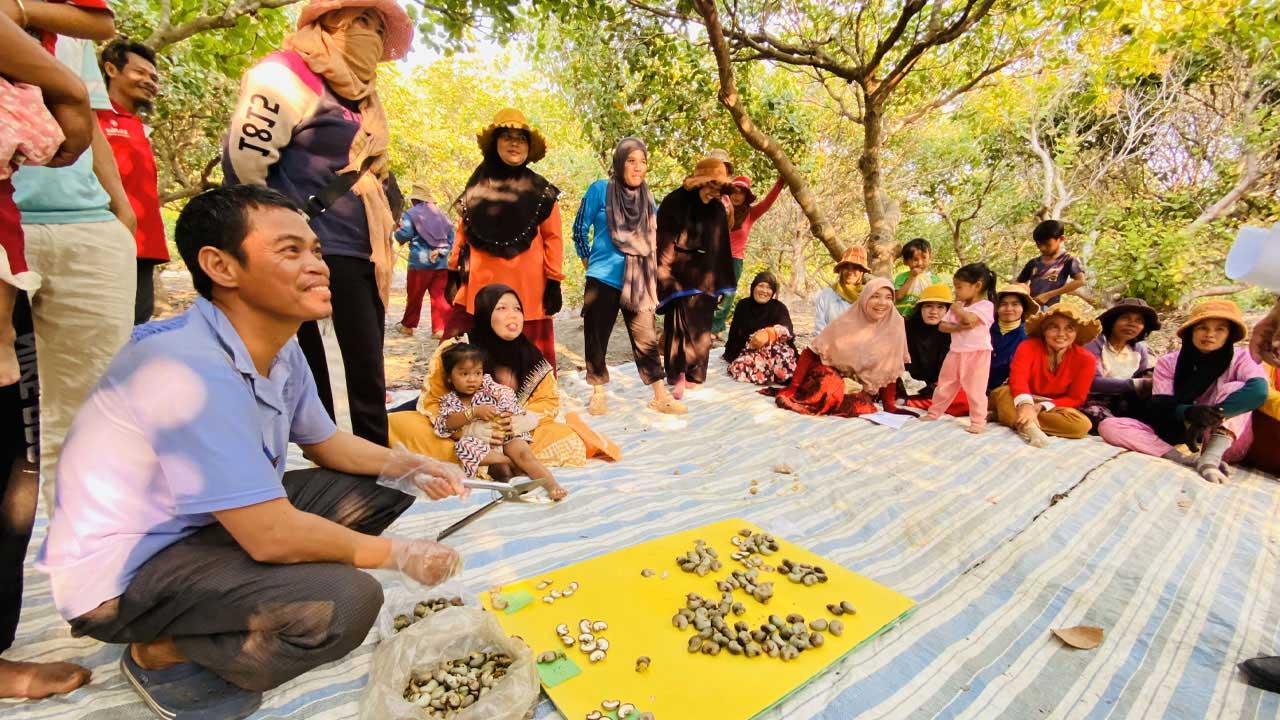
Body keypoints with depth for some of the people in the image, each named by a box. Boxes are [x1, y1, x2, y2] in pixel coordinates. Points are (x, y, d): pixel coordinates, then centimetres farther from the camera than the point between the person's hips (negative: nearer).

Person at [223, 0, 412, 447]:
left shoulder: (359, 95, 20)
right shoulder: (284, 76, -5)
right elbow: (244, 163, -13)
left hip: (363, 252, 8)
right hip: (316, 251, -8)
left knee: (368, 371, 11)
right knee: (312, 376, 0)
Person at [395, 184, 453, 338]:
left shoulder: (411, 213, 0)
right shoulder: (440, 213, 15)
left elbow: (404, 235, -6)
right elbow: (451, 234, 11)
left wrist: (397, 231, 15)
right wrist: (442, 250, 4)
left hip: (420, 262, -4)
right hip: (441, 262, 4)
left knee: (414, 296, 8)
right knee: (439, 296, 2)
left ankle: (408, 326, 21)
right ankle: (440, 328, -5)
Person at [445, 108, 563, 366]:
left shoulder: (541, 191, 5)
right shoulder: (477, 186, 13)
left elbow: (553, 238, 3)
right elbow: (463, 231, 18)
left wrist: (553, 282, -4)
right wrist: (454, 273, 14)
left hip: (527, 287, -2)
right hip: (478, 285, 3)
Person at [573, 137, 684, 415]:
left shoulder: (647, 197, 8)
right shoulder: (600, 190, -5)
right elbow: (580, 229, 3)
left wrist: (646, 265, 13)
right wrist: (588, 260, 10)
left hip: (639, 283, 3)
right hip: (603, 279, -2)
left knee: (647, 338, 2)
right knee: (596, 338, 5)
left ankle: (661, 396, 10)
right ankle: (598, 395, 20)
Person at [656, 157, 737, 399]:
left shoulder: (717, 209, 7)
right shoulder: (674, 202, -7)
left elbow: (721, 248, 12)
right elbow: (663, 242, -8)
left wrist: (721, 284, 13)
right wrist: (665, 277, -13)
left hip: (705, 280, 5)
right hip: (680, 276, -5)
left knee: (701, 328, 9)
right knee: (681, 324, -9)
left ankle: (693, 374, 22)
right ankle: (679, 376, -2)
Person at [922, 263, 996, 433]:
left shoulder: (986, 305, -9)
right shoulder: (958, 305, 11)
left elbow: (969, 319, -26)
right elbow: (942, 326, 4)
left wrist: (957, 309, -8)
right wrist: (959, 327, -14)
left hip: (977, 354, -7)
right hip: (956, 352, 7)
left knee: (975, 389, -3)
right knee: (945, 384, 13)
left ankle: (978, 421, 6)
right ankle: (934, 413, 25)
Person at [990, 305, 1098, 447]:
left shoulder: (1085, 359, -7)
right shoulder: (1029, 346, -13)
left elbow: (1075, 398, -7)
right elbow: (1018, 377, -30)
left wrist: (1042, 406, -24)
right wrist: (1025, 405, -50)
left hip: (1052, 407, 2)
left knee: (1082, 424, -29)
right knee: (1002, 392, -32)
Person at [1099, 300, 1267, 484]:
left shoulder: (1242, 358, -3)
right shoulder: (1168, 361, 1)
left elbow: (1258, 390, -25)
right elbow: (1160, 406, -8)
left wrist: (1213, 414, -33)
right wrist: (1188, 412, -30)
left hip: (1222, 442, -1)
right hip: (1175, 436, 1)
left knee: (1235, 388, -23)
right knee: (1109, 426, -21)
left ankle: (1210, 460, -34)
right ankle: (1187, 460, -33)